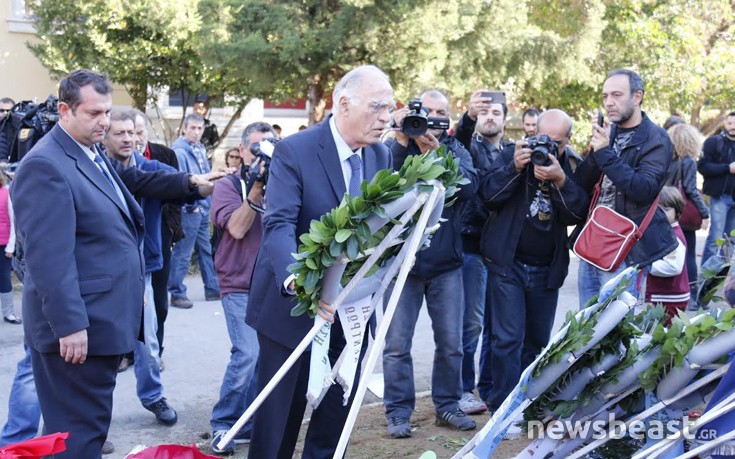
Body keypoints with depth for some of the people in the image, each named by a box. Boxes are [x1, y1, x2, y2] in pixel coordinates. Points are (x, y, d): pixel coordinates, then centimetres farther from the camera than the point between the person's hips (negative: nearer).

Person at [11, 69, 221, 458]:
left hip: (102, 321, 10)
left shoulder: (94, 156, 12)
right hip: (77, 328, -10)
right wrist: (69, 325, -25)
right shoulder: (45, 166, -18)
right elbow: (49, 256, -23)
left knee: (91, 425, 18)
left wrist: (189, 183, 27)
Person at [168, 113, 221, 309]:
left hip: (202, 208, 9)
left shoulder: (200, 149, 11)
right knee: (182, 253, -3)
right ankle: (177, 293, 4)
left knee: (206, 250, 16)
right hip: (189, 210, -9)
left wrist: (206, 204, 12)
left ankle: (212, 289, 26)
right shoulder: (180, 151, -15)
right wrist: (191, 205, -14)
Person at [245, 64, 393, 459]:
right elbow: (278, 225, -27)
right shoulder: (294, 151, -16)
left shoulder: (380, 156, 4)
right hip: (292, 306, -5)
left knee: (337, 413, 13)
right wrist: (299, 280, -45)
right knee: (279, 416, 7)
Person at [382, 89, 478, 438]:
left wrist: (435, 154, -22)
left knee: (451, 343, 9)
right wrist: (401, 142, -23)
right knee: (397, 344, 2)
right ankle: (398, 412, 13)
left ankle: (447, 405, 24)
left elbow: (470, 187, -13)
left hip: (446, 264, 2)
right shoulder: (397, 147, 2)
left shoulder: (456, 151, 6)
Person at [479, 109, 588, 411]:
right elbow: (488, 194, -9)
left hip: (547, 269, 3)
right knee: (508, 338, -8)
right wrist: (514, 168, -22)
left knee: (538, 341, 12)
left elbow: (578, 214, -8)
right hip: (507, 262, -3)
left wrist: (560, 181, -23)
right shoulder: (512, 155, 0)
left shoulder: (573, 168, 3)